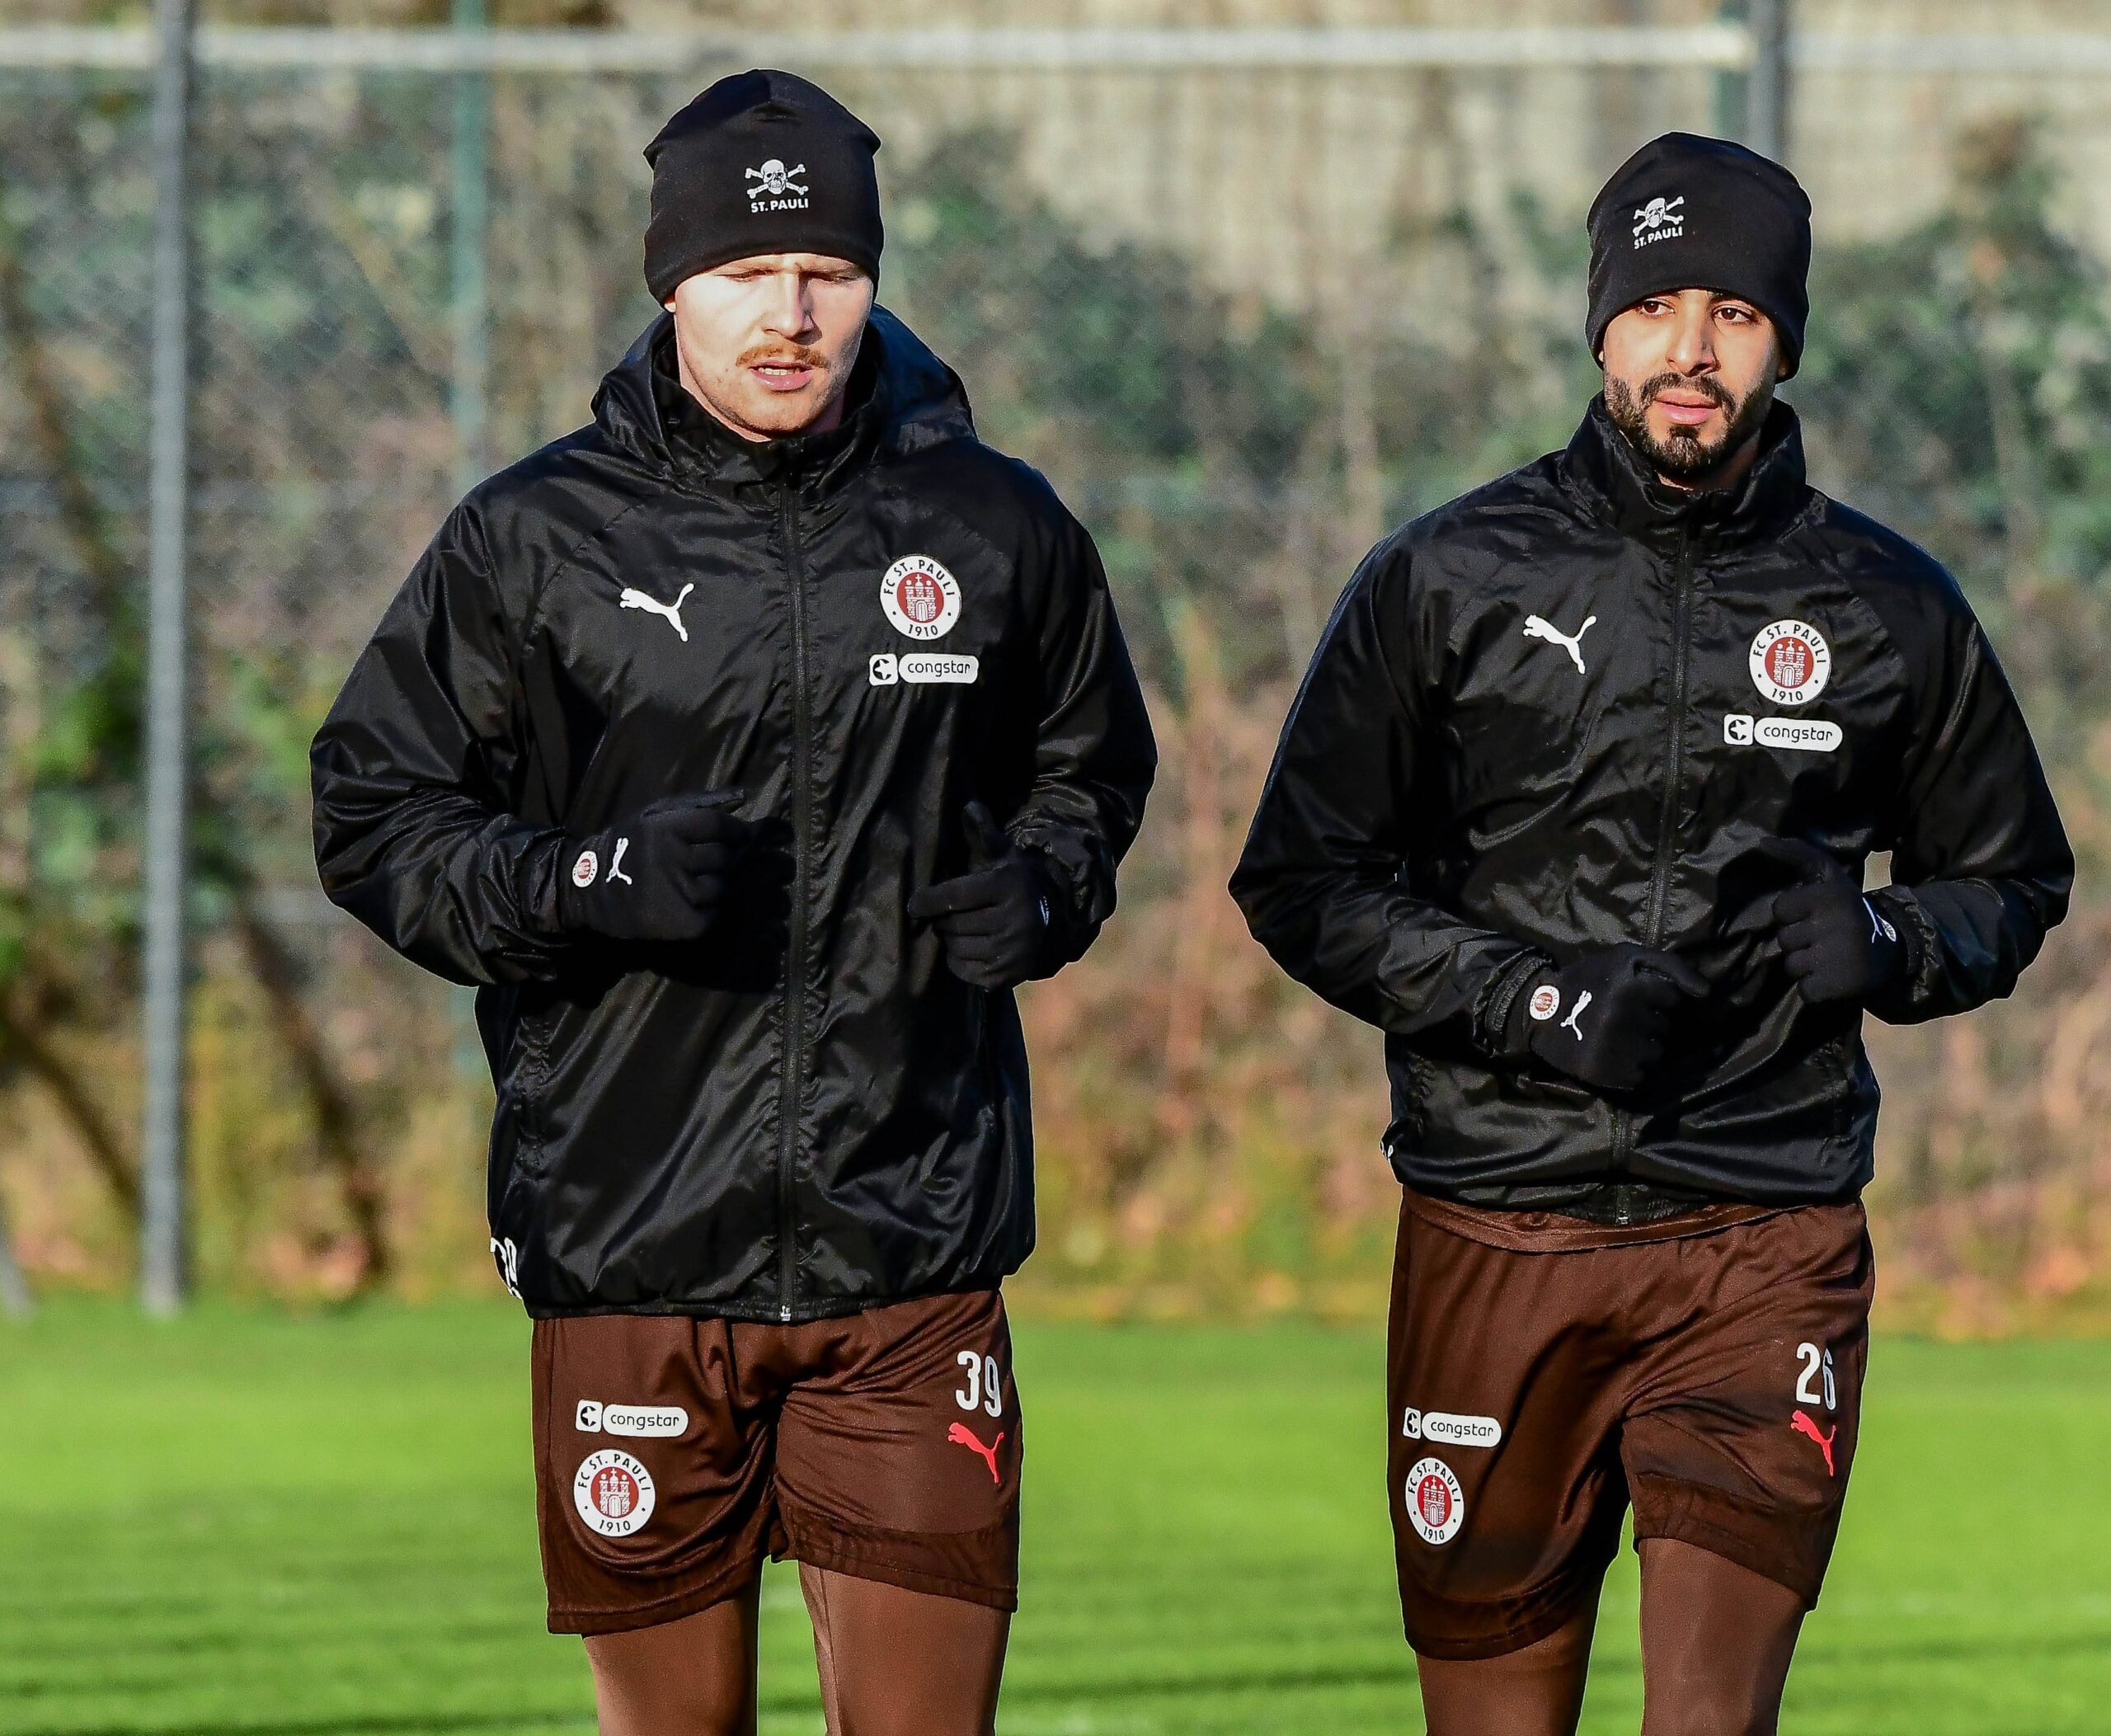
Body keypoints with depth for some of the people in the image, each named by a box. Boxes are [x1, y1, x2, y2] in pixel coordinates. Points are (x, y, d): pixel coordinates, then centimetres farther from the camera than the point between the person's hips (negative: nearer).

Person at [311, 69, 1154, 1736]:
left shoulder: (994, 528, 6)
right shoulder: (537, 539, 0)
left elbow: (1090, 769, 23)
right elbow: (376, 814, 5)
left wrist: (1041, 890, 1)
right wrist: (579, 883, -13)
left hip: (912, 1241, 1)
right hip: (630, 1245, -1)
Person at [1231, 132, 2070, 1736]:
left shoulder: (1887, 612, 7)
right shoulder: (1449, 583, 3)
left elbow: (2013, 884, 18)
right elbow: (1304, 883, 5)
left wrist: (1882, 942, -5)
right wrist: (1533, 1000, -10)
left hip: (1770, 1243, 0)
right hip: (1498, 1240, 0)